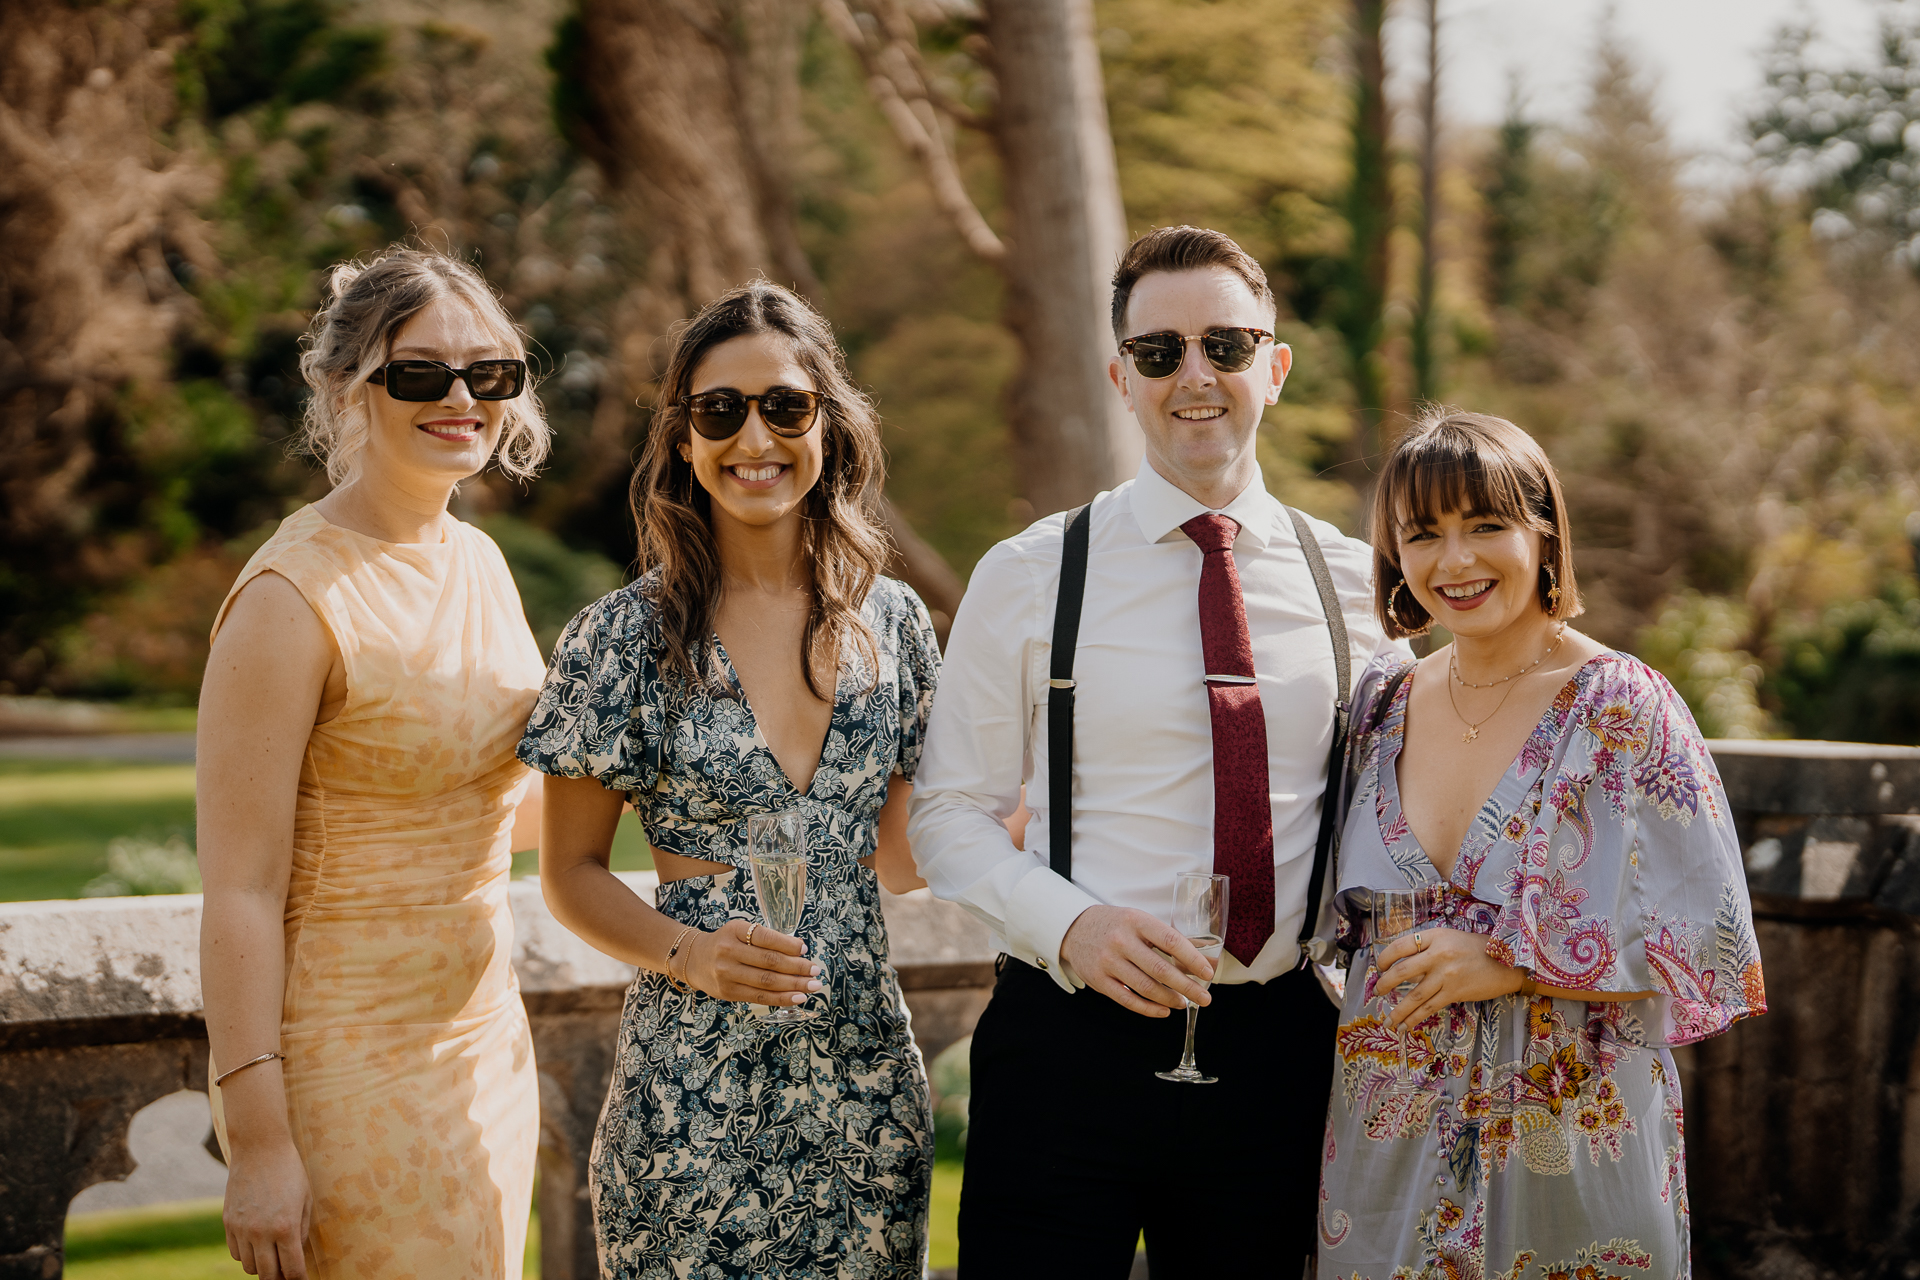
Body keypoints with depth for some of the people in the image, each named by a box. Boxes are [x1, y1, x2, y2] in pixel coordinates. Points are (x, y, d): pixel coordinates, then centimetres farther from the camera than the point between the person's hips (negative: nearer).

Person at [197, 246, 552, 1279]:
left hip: (479, 1041, 7)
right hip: (347, 1068, -7)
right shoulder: (294, 599, -15)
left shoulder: (480, 564, 8)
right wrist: (259, 1141, -20)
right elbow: (242, 891, -18)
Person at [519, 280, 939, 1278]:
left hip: (865, 1076, 3)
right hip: (694, 1087, -3)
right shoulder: (626, 637, -4)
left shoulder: (892, 622, 6)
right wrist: (687, 953, -14)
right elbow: (571, 872, 2)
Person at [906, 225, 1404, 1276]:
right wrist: (1070, 924, -17)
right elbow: (951, 815, 0)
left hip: (1279, 1049, 2)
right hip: (1070, 1041, -2)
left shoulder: (1350, 581, 6)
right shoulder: (1028, 577, -1)